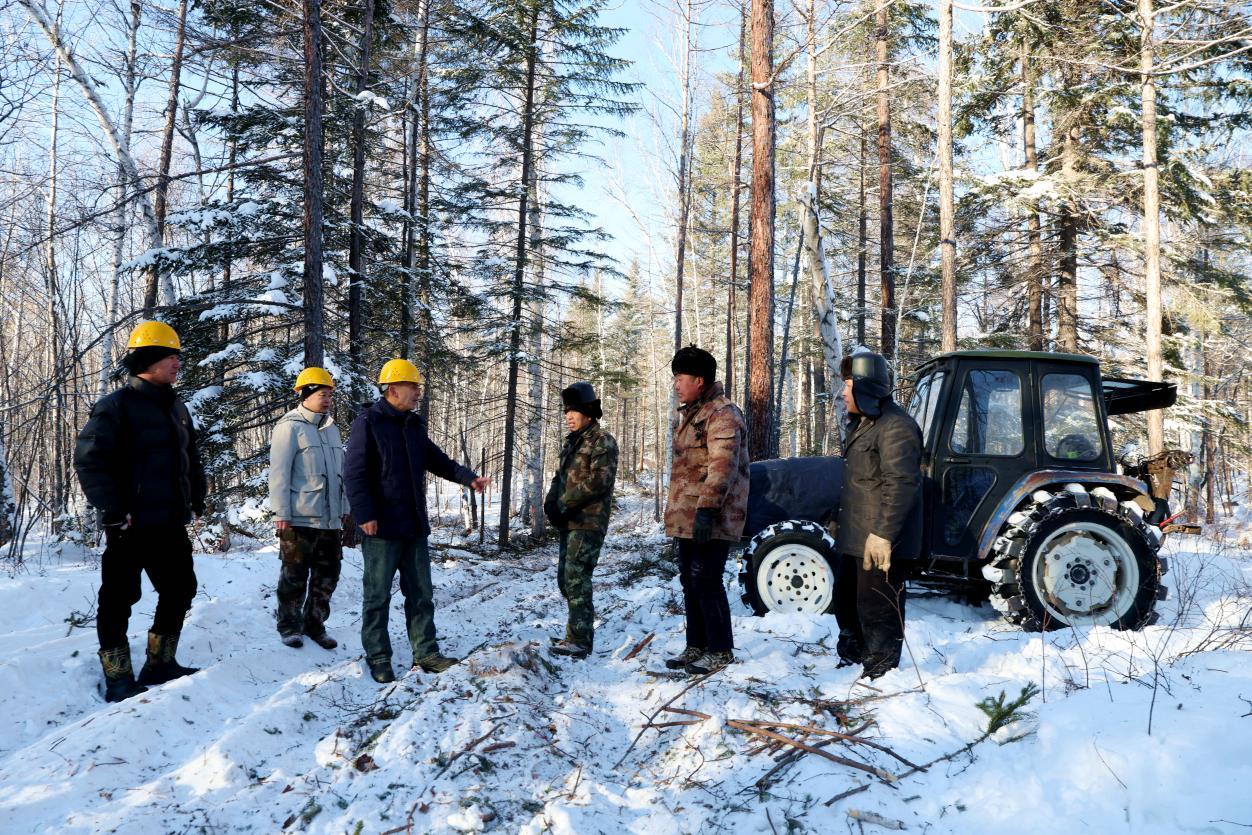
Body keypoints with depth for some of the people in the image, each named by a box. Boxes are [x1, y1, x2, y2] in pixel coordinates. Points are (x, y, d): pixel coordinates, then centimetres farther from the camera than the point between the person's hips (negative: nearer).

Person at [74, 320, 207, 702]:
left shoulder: (176, 407, 14)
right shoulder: (116, 405, -10)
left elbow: (191, 458, 23)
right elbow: (88, 459, -16)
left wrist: (197, 499, 15)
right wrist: (113, 511, -19)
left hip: (171, 523, 8)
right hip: (130, 525, -8)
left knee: (180, 589, 13)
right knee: (119, 598, 1)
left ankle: (160, 664, 27)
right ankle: (118, 679, 11)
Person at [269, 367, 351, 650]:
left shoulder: (331, 428, 14)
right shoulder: (290, 427, -8)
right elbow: (278, 472, -11)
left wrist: (343, 507, 18)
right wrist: (281, 513, -15)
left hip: (330, 519, 7)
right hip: (300, 518, -7)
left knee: (327, 575, 11)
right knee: (295, 576, 3)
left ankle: (315, 624, 23)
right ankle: (290, 626, 17)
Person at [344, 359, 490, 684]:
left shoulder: (414, 425, 13)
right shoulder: (368, 423, -10)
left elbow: (436, 460, 18)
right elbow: (354, 473, -14)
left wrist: (468, 477, 2)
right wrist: (364, 515, -20)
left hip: (414, 525, 7)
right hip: (382, 527, -7)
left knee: (421, 594, 11)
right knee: (378, 595, 3)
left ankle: (426, 653, 19)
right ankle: (378, 658, 13)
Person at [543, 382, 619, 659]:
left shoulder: (602, 441, -8)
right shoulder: (571, 442, 20)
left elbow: (599, 480, -18)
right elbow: (559, 477, 19)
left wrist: (564, 503, -17)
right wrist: (551, 501, -1)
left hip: (589, 522, -9)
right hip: (569, 522, 9)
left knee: (576, 578, -12)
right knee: (565, 578, 12)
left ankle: (579, 640, -9)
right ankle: (583, 629, 24)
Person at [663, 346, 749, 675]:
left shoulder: (723, 415, -14)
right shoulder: (691, 414, 19)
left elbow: (723, 466, -25)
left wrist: (707, 509, -31)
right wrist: (677, 510, 25)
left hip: (711, 520, -10)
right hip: (687, 517, 10)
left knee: (706, 583, -7)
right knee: (690, 582, 14)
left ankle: (720, 651, 4)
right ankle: (696, 646, 24)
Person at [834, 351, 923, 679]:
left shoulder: (895, 426, -18)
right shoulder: (863, 423, 17)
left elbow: (901, 485, -25)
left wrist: (883, 533, -29)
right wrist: (841, 520, 26)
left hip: (881, 543, -11)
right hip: (855, 539, 11)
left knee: (877, 609, -5)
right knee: (846, 601, 22)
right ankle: (851, 661, 38)